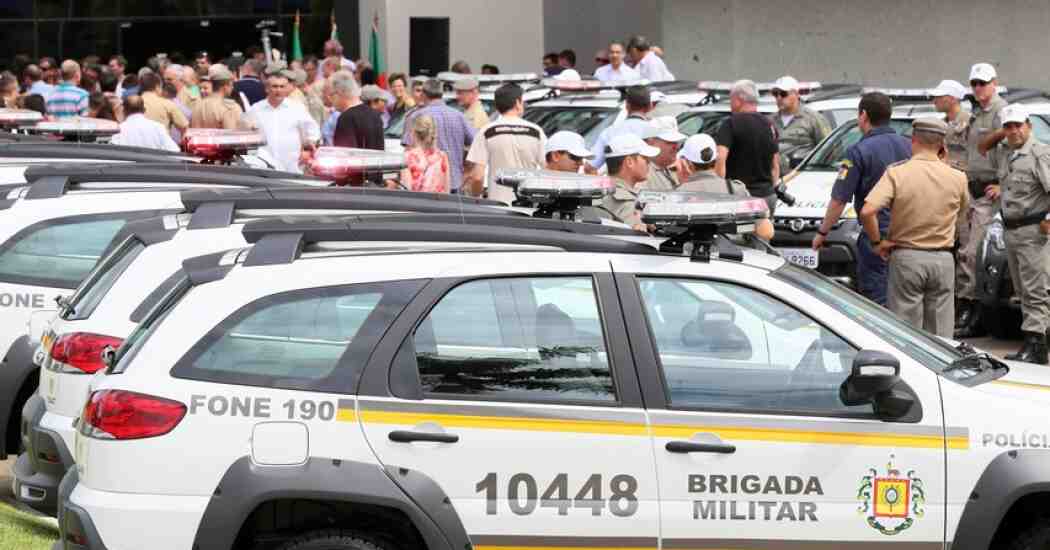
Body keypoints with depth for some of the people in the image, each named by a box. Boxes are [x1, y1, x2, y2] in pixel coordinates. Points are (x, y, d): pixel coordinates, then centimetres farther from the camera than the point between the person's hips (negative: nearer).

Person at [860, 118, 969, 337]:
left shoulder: (897, 173, -9)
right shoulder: (956, 178, -2)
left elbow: (867, 212, -21)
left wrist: (877, 242, -4)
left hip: (906, 256, -2)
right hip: (943, 260, 2)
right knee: (940, 338, 9)